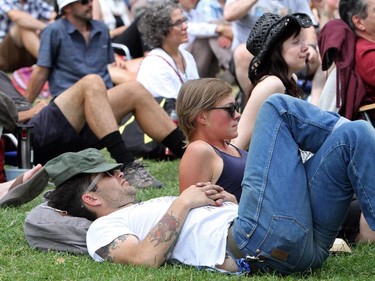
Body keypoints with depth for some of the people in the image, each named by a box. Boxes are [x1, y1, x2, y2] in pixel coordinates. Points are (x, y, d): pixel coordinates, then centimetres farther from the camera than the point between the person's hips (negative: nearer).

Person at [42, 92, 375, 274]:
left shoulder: (150, 209, 37)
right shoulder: (104, 229, 11)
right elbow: (146, 258, -13)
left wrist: (223, 198, 11)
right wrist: (182, 203, -4)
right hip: (262, 244, -8)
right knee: (278, 107, -9)